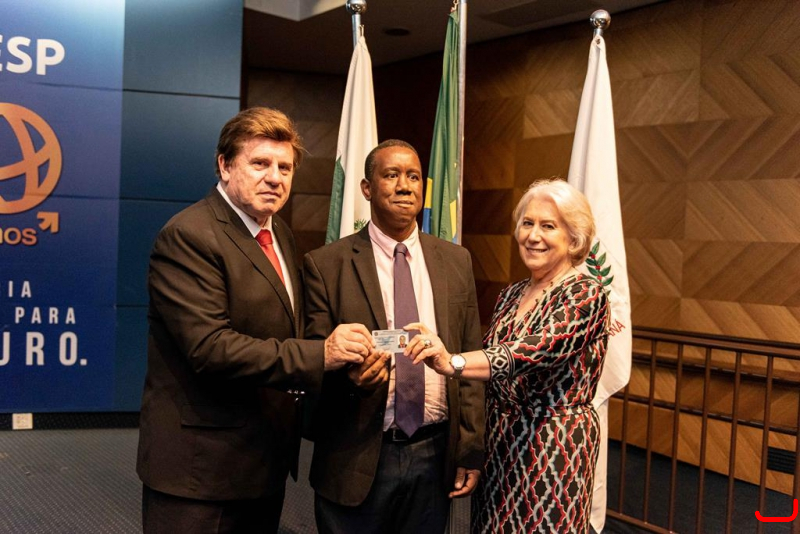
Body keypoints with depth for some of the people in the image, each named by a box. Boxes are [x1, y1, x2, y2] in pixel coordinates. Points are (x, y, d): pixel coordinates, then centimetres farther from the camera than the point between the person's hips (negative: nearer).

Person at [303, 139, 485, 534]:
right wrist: (349, 369, -25)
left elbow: (470, 360, 5)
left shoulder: (456, 261, 5)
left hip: (435, 455, 3)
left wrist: (471, 450, 3)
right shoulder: (326, 264, -5)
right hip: (356, 458, -2)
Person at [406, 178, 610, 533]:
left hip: (554, 447, -6)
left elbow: (536, 349, -31)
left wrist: (454, 363, -44)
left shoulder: (586, 294, -13)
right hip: (498, 443, 6)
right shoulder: (510, 295, 8)